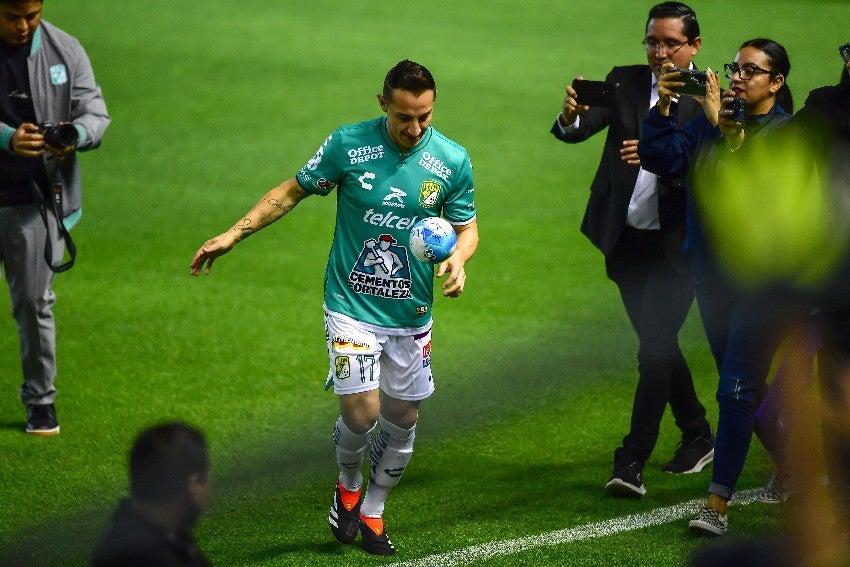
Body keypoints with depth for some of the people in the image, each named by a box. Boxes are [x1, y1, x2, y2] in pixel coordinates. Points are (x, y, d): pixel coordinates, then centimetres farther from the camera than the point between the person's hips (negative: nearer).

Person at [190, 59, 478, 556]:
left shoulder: (452, 160, -5)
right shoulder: (348, 145, -11)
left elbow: (467, 226, 7)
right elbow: (293, 191, 2)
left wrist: (458, 258, -15)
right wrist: (234, 234, -1)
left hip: (412, 315, 3)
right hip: (352, 306, -3)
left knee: (402, 420, 9)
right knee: (360, 414, -13)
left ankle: (372, 513, 31)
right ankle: (349, 487, 20)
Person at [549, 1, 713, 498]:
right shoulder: (625, 82, 3)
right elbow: (580, 131, -11)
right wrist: (570, 116, -35)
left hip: (676, 246, -4)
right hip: (627, 240, 5)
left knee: (655, 348, -10)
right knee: (659, 347, 15)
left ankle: (632, 462, -8)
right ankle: (698, 436, 32)